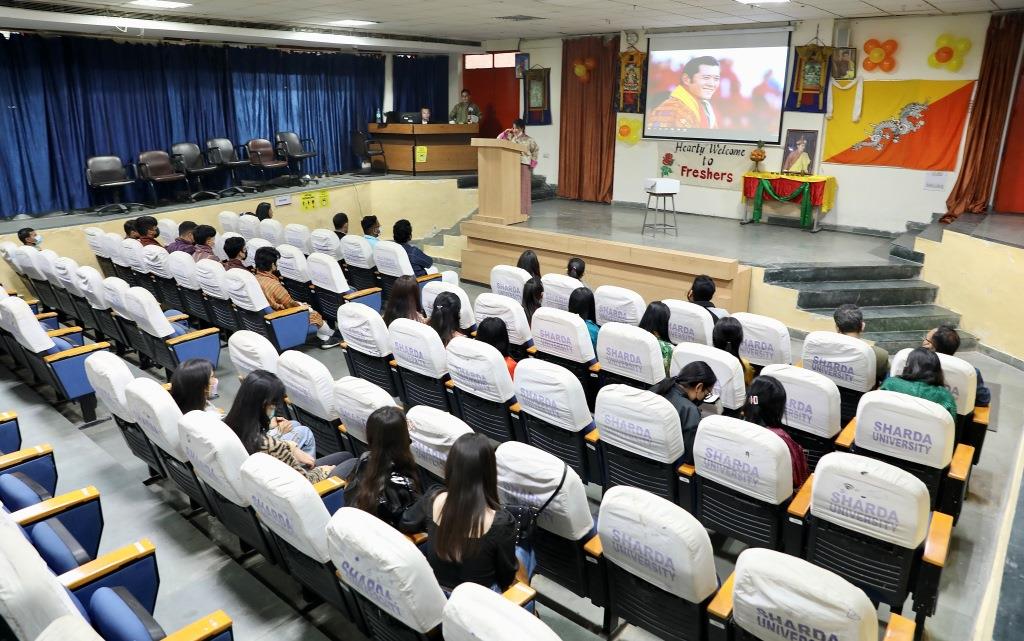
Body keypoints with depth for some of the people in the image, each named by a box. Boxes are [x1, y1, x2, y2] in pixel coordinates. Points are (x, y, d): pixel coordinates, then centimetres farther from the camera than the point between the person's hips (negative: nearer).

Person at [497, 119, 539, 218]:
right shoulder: (510, 137, 7)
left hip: (524, 166, -4)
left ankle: (523, 212, 3)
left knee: (523, 189, -1)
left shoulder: (528, 140, -2)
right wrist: (505, 132, -2)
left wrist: (533, 161, 1)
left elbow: (536, 149, 6)